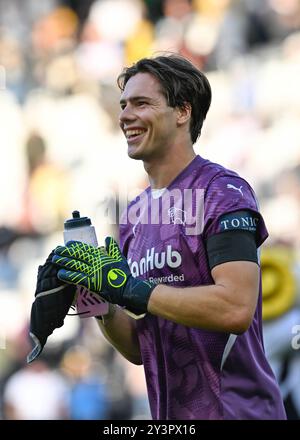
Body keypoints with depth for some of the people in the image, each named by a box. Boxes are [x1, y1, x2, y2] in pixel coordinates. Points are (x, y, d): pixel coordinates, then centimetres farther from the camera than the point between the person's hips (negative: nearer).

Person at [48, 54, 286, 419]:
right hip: (169, 417, 7)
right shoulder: (135, 214, 13)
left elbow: (236, 308, -23)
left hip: (235, 410, -7)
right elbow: (138, 349, 15)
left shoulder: (224, 192, -9)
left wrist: (130, 288, -20)